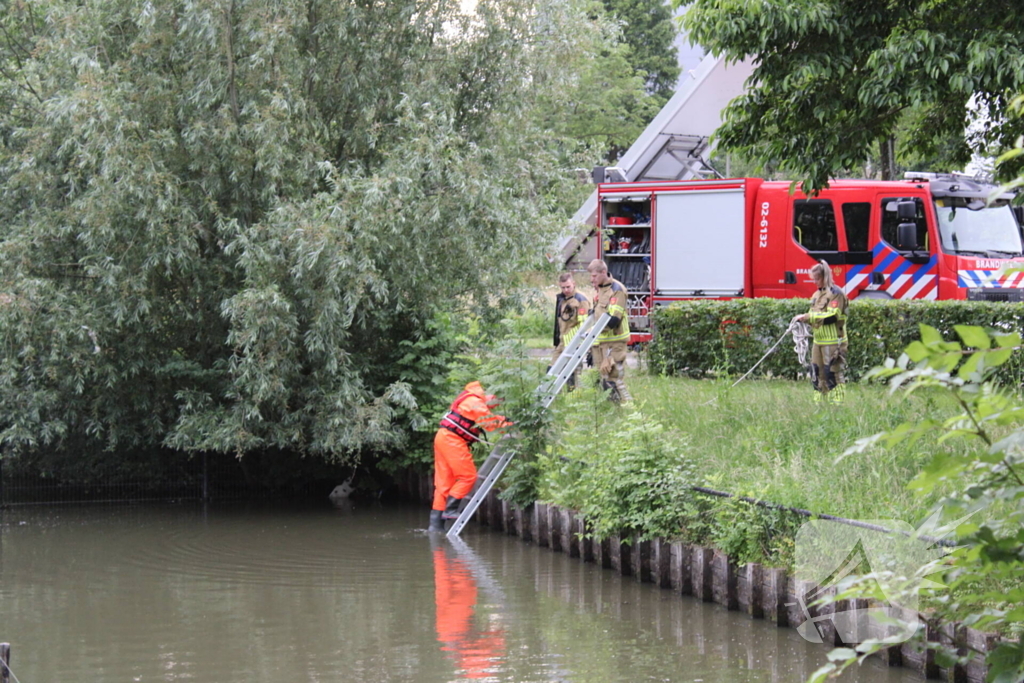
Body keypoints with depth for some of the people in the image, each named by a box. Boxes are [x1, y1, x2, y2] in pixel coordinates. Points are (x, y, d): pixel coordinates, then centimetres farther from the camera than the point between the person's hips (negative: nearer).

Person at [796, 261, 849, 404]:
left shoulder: (835, 293, -10)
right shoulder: (817, 294, 16)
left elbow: (832, 316, -20)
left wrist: (808, 317, -20)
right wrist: (804, 318, 0)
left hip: (833, 342, -9)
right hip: (818, 341, 9)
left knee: (833, 373, -8)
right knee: (818, 372, 11)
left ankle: (836, 402, -7)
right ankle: (819, 402, 17)